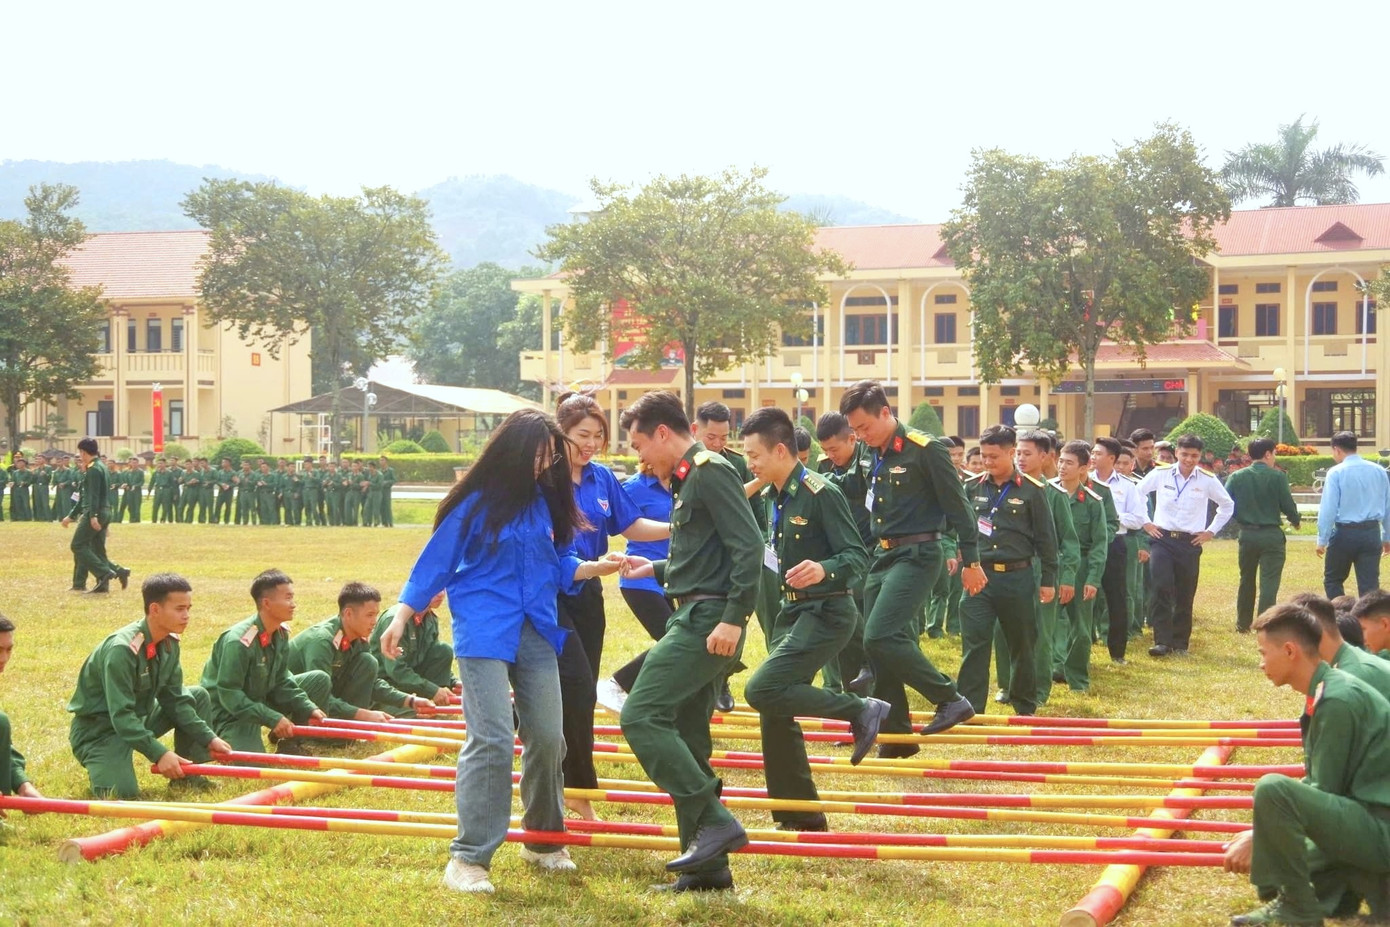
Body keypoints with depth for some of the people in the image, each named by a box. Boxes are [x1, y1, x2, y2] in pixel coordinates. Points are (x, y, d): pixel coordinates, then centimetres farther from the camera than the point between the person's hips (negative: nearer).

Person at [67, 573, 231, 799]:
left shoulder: (170, 644, -4)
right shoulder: (122, 649, -29)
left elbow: (175, 699, 2)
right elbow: (120, 714, -31)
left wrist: (208, 738, -7)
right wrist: (159, 754, -36)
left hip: (139, 718, 8)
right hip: (100, 728, -8)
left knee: (198, 696, 2)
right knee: (122, 792, -29)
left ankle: (186, 776, 5)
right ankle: (102, 765, 6)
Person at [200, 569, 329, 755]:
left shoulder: (281, 633, -3)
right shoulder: (238, 641, -27)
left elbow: (281, 682, 4)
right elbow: (229, 693, -26)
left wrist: (308, 708, -11)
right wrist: (273, 718, -29)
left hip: (262, 699, 8)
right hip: (229, 712, -8)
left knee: (320, 680, 1)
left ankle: (288, 741, 6)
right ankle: (222, 744, 3)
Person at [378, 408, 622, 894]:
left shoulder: (548, 500, 7)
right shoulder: (477, 502, -7)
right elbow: (436, 561, -3)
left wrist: (596, 567, -4)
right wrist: (401, 617, -7)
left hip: (537, 632, 5)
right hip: (484, 633, -5)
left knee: (547, 737, 8)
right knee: (492, 739, -13)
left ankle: (543, 840, 28)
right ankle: (468, 858, -7)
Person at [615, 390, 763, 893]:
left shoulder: (710, 471, -10)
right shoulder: (688, 478, 19)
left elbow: (748, 546, -19)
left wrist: (734, 619, -23)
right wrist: (658, 569, 25)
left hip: (708, 620, -10)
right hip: (696, 619, 10)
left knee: (642, 715, -16)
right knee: (686, 739, 10)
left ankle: (714, 822, -17)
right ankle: (707, 865, 14)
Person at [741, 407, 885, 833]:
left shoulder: (821, 494, -16)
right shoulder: (773, 497, 10)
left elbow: (857, 555, -19)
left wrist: (824, 570, -38)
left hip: (826, 613, -9)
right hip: (791, 611, 9)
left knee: (763, 691, -23)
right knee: (775, 714, 7)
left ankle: (861, 710, -9)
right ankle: (801, 816, 17)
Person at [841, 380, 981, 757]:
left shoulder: (926, 450, -11)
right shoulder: (872, 456, 10)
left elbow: (958, 506, -9)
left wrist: (970, 561, -7)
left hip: (916, 555, -8)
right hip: (881, 556, 8)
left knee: (880, 637, -20)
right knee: (880, 644, 6)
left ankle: (950, 699, -6)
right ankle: (896, 734, 15)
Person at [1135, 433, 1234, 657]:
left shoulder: (1208, 480, 0)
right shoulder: (1160, 474, -2)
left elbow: (1227, 505, 15)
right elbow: (1136, 494, 11)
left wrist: (1211, 531, 10)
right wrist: (1145, 523, 7)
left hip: (1190, 542, 1)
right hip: (1162, 539, -1)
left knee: (1185, 596, 6)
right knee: (1161, 590, -13)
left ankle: (1180, 642, 18)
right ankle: (1162, 641, -11)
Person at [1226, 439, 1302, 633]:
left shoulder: (1237, 477, -1)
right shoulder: (1278, 476, -9)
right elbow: (1287, 504, -8)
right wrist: (1296, 521, 13)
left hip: (1247, 534, 4)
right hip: (1271, 535, -4)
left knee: (1247, 580, 18)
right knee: (1269, 582, -2)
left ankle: (1243, 624, 27)